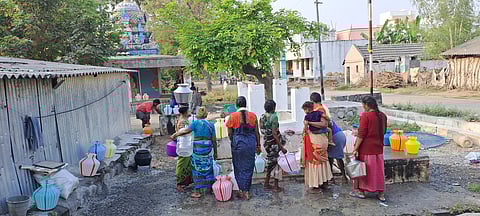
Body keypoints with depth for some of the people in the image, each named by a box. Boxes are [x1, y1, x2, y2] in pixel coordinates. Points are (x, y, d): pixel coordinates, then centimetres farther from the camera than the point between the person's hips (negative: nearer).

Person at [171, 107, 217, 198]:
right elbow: (214, 140, 7)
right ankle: (210, 188, 25)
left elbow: (186, 131, -11)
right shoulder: (211, 125, 6)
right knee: (207, 169, 15)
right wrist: (215, 152, 15)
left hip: (198, 149, -3)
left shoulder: (196, 122, -4)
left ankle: (198, 191, 7)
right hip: (208, 149, 4)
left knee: (197, 170, 4)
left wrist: (175, 135, 1)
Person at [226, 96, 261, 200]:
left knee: (239, 168, 11)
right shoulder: (253, 115, 0)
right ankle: (246, 191, 17)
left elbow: (230, 134, -1)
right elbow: (257, 132, 5)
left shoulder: (233, 116, -6)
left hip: (238, 143, -2)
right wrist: (258, 145, 16)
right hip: (251, 143, 2)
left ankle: (242, 191, 13)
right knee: (249, 167, 12)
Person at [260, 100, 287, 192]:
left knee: (271, 162, 20)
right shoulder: (274, 116, -18)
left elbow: (262, 130, 8)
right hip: (275, 142, -7)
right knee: (277, 162, 6)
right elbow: (274, 134, -21)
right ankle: (276, 186, 12)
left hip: (266, 142, 7)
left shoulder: (262, 117, 3)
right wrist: (281, 147, -19)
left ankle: (267, 183, 26)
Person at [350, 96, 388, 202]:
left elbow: (361, 134, -18)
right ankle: (381, 193, 17)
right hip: (378, 147, 6)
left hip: (366, 147, -6)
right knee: (378, 170, 13)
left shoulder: (365, 115, -16)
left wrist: (355, 148, -14)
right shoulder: (382, 116, 4)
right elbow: (383, 131, 15)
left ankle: (360, 191, 18)